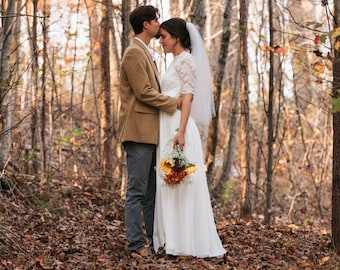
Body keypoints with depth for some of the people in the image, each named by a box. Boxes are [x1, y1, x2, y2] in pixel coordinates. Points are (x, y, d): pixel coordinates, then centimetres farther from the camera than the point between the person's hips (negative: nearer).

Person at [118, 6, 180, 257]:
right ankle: (136, 244, -3)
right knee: (137, 190, -6)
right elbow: (144, 92, -16)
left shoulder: (146, 53, 22)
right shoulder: (134, 52, -10)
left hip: (150, 132, 10)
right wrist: (175, 103, -9)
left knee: (151, 191, 11)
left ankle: (155, 241, 15)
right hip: (139, 131, -10)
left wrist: (173, 103, 11)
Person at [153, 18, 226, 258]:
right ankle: (173, 240, 9)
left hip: (178, 127, -10)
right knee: (170, 183, 7)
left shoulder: (185, 60, -7)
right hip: (168, 127, 10)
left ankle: (186, 242, -7)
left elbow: (188, 96, -16)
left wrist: (181, 131, -24)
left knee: (179, 182, -9)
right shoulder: (177, 62, 21)